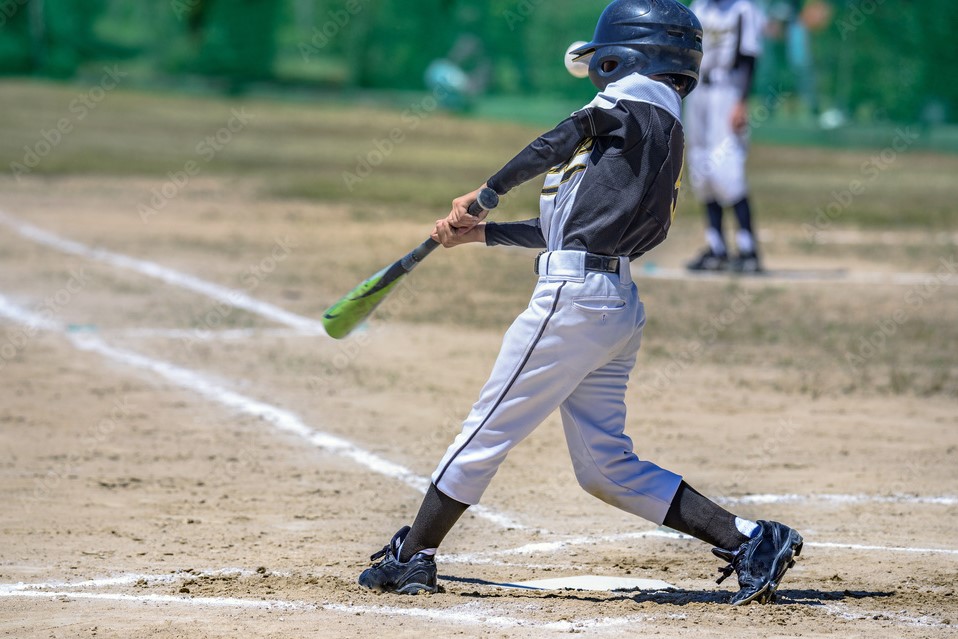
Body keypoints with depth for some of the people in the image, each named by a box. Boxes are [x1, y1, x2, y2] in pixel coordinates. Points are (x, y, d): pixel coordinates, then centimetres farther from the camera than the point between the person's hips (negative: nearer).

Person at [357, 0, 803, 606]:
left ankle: (412, 557, 11)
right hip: (618, 301, 9)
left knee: (488, 430, 1)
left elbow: (563, 140, -21)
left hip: (575, 295, -9)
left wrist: (487, 192, -14)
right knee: (607, 466, 10)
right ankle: (748, 539, 4)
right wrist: (481, 232, 22)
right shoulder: (662, 128, 24)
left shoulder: (639, 100, -3)